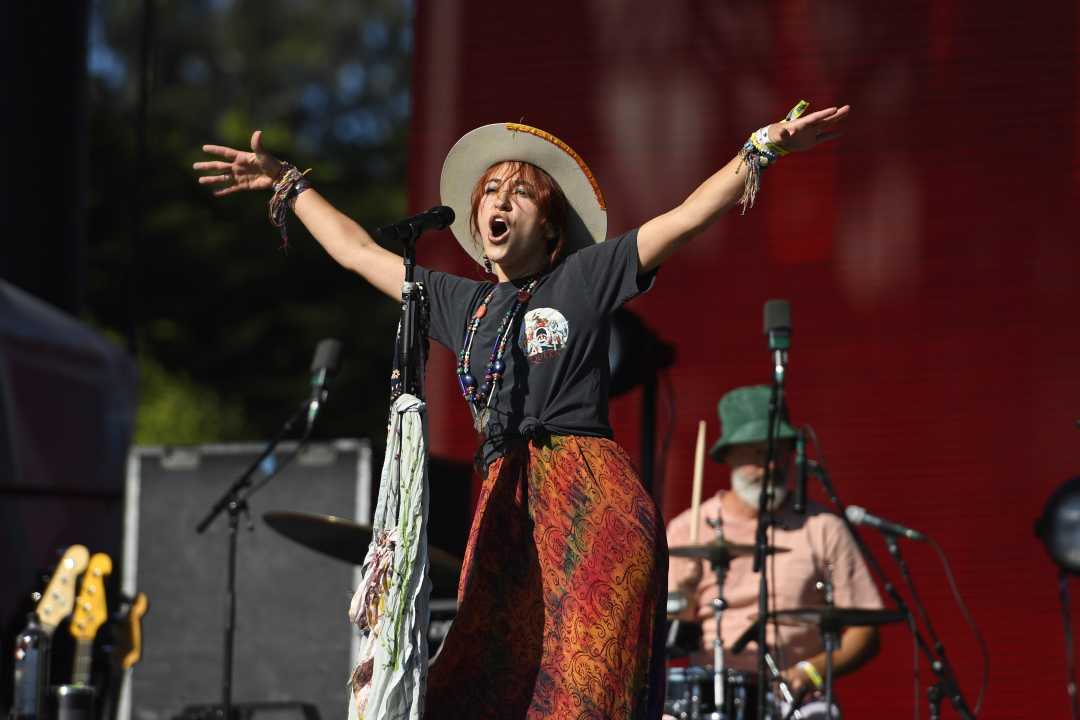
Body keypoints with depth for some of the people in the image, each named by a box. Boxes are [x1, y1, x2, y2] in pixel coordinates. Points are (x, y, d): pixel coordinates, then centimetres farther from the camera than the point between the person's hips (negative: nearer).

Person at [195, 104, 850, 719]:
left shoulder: (585, 279, 8)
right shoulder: (462, 303, 23)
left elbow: (689, 216, 0)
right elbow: (358, 250, 33)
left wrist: (764, 148, -11)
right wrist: (287, 184, 39)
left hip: (594, 509, -5)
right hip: (506, 513, 5)